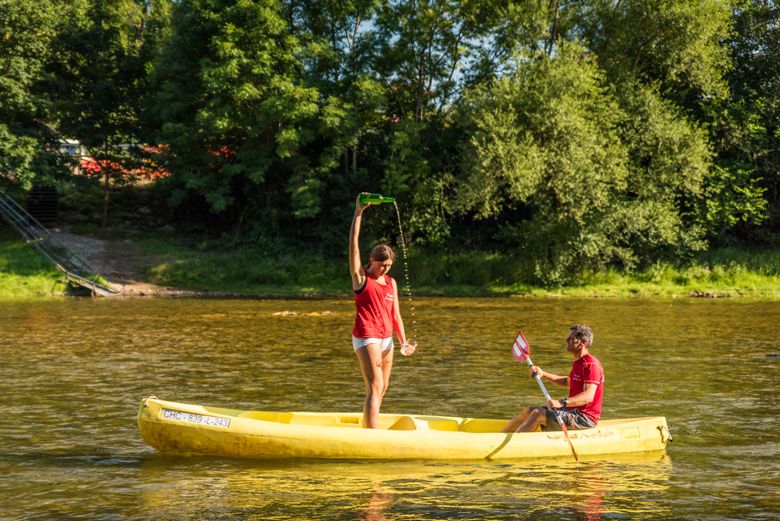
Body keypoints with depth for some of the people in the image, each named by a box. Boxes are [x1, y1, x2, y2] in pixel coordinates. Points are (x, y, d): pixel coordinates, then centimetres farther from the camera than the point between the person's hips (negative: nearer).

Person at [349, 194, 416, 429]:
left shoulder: (391, 283, 12)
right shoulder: (361, 277, -3)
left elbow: (395, 314, 13)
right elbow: (353, 245, -13)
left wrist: (403, 341, 1)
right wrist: (358, 213, -18)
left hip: (386, 338, 7)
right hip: (366, 338, -7)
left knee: (382, 388, 11)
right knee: (374, 388, -15)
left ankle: (367, 430, 21)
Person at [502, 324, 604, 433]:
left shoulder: (591, 365, -18)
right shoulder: (578, 362, 15)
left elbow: (588, 396, -31)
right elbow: (567, 382, 34)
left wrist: (562, 402, -44)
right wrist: (543, 374, 20)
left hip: (585, 418, -10)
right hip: (574, 411, 10)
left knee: (539, 413, -22)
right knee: (530, 411, 4)